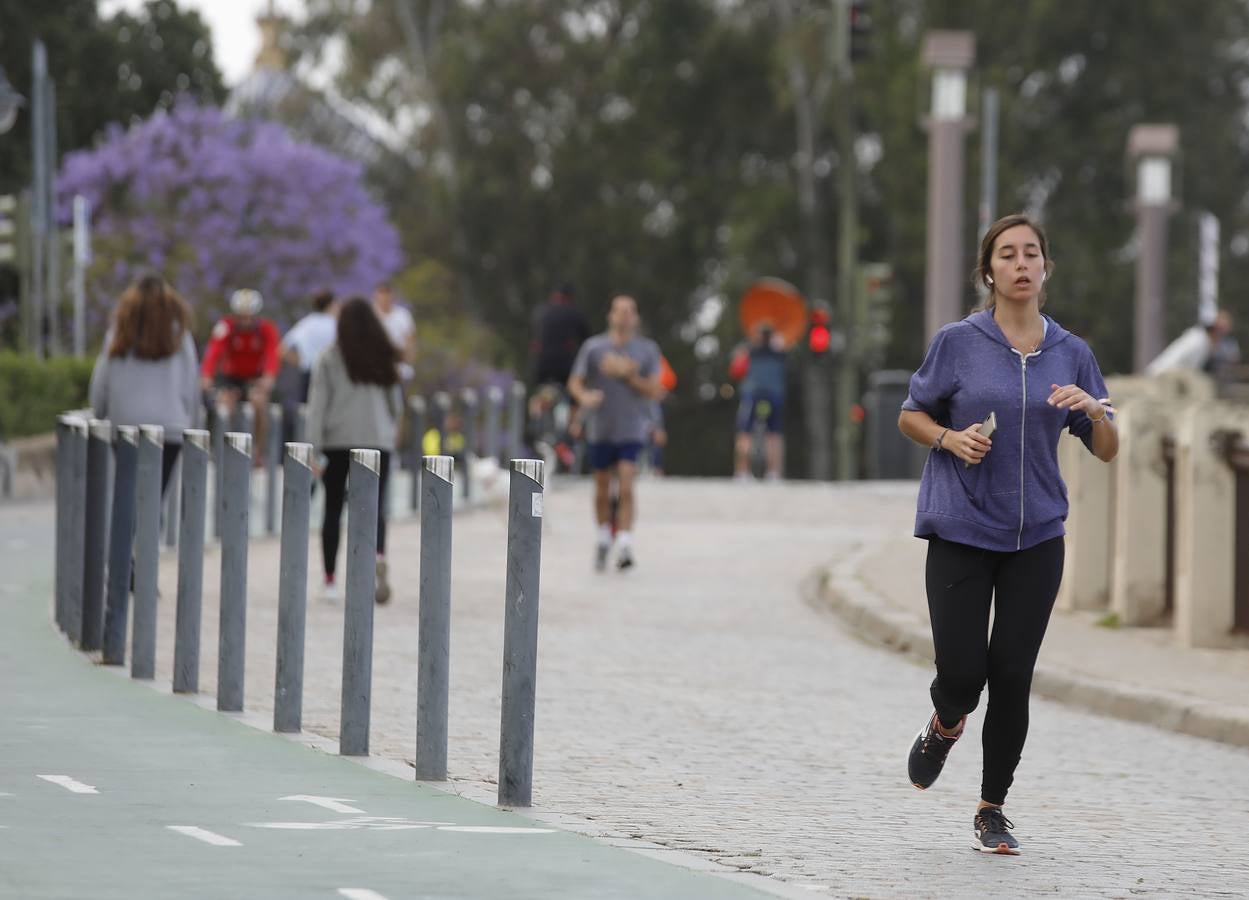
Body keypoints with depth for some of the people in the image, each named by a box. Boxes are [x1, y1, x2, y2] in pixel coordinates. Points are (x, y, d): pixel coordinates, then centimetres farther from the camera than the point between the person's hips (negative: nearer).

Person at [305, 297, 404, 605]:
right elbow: (396, 402, 13)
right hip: (378, 440, 1)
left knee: (333, 509, 10)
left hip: (337, 441, -1)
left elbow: (318, 406, -6)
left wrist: (314, 448, -5)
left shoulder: (329, 360, -3)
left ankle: (330, 580, 13)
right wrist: (391, 430, 29)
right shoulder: (385, 360, 5)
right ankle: (379, 557, -32)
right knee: (374, 506, -2)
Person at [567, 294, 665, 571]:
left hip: (632, 431, -2)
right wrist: (584, 396, -19)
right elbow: (575, 382, 3)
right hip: (600, 429, 2)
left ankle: (625, 545, -19)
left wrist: (628, 375, -13)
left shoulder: (647, 349, 4)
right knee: (602, 490, 10)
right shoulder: (593, 347, 3)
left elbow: (655, 391, 1)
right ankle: (604, 538, 31)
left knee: (626, 488, -15)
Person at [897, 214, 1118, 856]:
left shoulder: (1071, 353, 5)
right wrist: (951, 438, -12)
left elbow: (1107, 451, 8)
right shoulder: (958, 342, -2)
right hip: (961, 531, -2)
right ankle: (946, 724, 30)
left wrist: (1095, 410, -13)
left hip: (1035, 537, 2)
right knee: (962, 672, -7)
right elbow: (910, 416, 8)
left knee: (1012, 676, 0)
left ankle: (993, 809, 15)